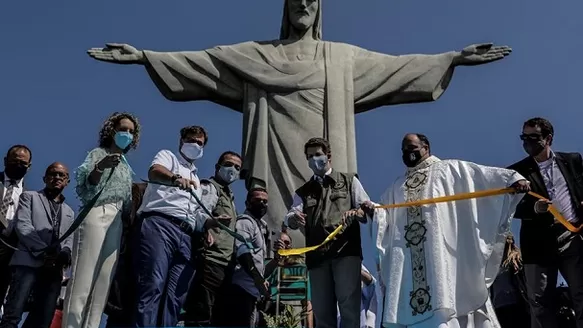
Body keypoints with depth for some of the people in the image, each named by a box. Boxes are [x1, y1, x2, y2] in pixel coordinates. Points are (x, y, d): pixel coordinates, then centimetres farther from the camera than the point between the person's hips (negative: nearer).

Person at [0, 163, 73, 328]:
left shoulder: (69, 212, 29)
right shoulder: (29, 197, 16)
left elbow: (70, 238, 17)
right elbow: (22, 225, 0)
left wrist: (65, 252, -8)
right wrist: (43, 250, -13)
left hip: (54, 268, 4)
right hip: (29, 262, -4)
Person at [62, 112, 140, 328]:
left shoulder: (126, 168, 27)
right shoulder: (98, 153, 9)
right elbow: (85, 185, -5)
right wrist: (100, 168, -23)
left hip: (117, 221, 7)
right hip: (97, 215, -6)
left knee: (103, 282, -3)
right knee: (84, 278, -14)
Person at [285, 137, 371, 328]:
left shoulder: (349, 180, 19)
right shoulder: (303, 192, 21)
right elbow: (291, 216, 3)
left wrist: (356, 213, -13)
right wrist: (293, 219, -22)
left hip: (346, 250, -2)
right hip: (317, 256, 3)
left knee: (349, 305, -13)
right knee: (322, 311, 3)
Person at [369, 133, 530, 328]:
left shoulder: (448, 169, 10)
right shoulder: (398, 187, 26)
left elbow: (487, 175, 0)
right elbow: (386, 217, 20)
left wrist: (512, 178, -15)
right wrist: (374, 210, -1)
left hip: (443, 251, -4)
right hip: (409, 257, 4)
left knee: (444, 299, -11)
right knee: (411, 305, -4)